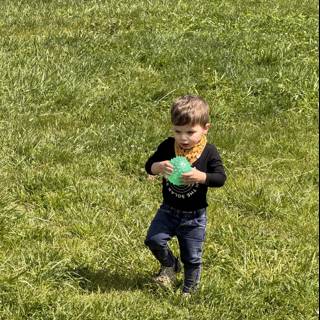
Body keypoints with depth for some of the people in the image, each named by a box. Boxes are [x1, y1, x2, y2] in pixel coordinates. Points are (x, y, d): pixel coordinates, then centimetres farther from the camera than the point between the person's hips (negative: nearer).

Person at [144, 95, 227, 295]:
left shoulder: (209, 152, -14)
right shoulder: (168, 147, -8)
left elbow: (221, 178, -18)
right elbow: (149, 166, -7)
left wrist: (201, 177, -36)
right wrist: (158, 167, -31)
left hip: (194, 216, -2)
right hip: (169, 210, 2)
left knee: (192, 256, 8)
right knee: (154, 239, -15)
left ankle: (189, 290, 30)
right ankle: (170, 265, 15)